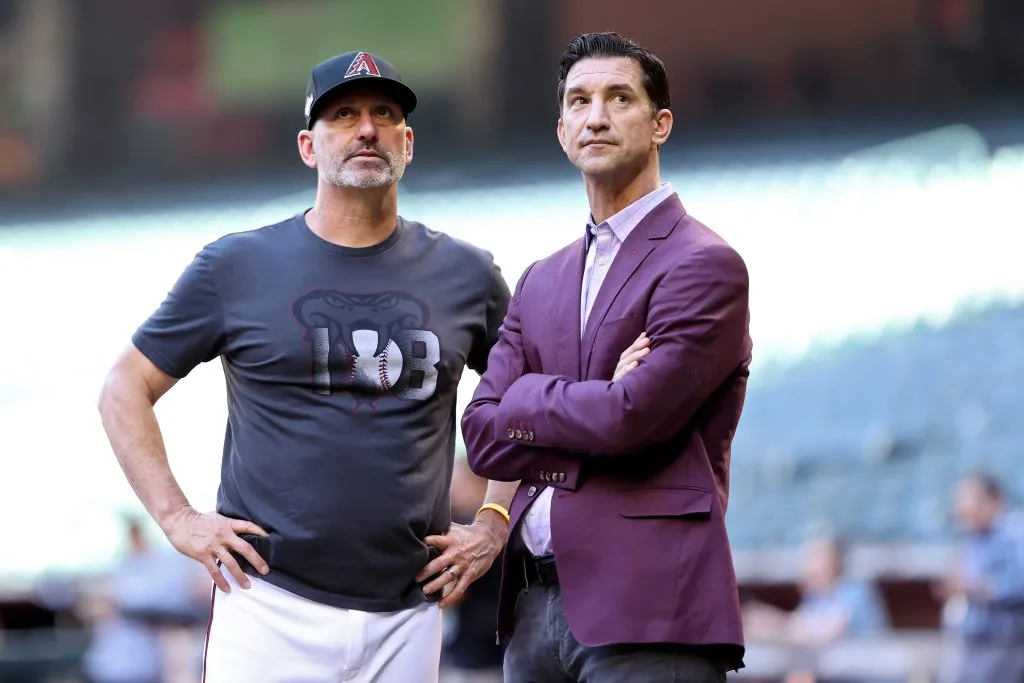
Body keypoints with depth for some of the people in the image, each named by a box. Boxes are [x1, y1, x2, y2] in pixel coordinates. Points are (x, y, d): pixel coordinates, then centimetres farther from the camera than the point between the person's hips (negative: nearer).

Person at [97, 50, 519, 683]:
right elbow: (126, 391, 8)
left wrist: (494, 523, 9)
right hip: (270, 605, -2)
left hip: (407, 617, 2)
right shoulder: (236, 266, 3)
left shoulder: (466, 275, 9)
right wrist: (178, 518, -2)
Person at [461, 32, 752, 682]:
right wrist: (601, 406, -6)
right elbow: (483, 439, 8)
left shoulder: (706, 265, -4)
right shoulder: (542, 281, 18)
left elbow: (632, 416, -16)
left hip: (647, 610, -6)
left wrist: (526, 399, 0)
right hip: (536, 604, 6)